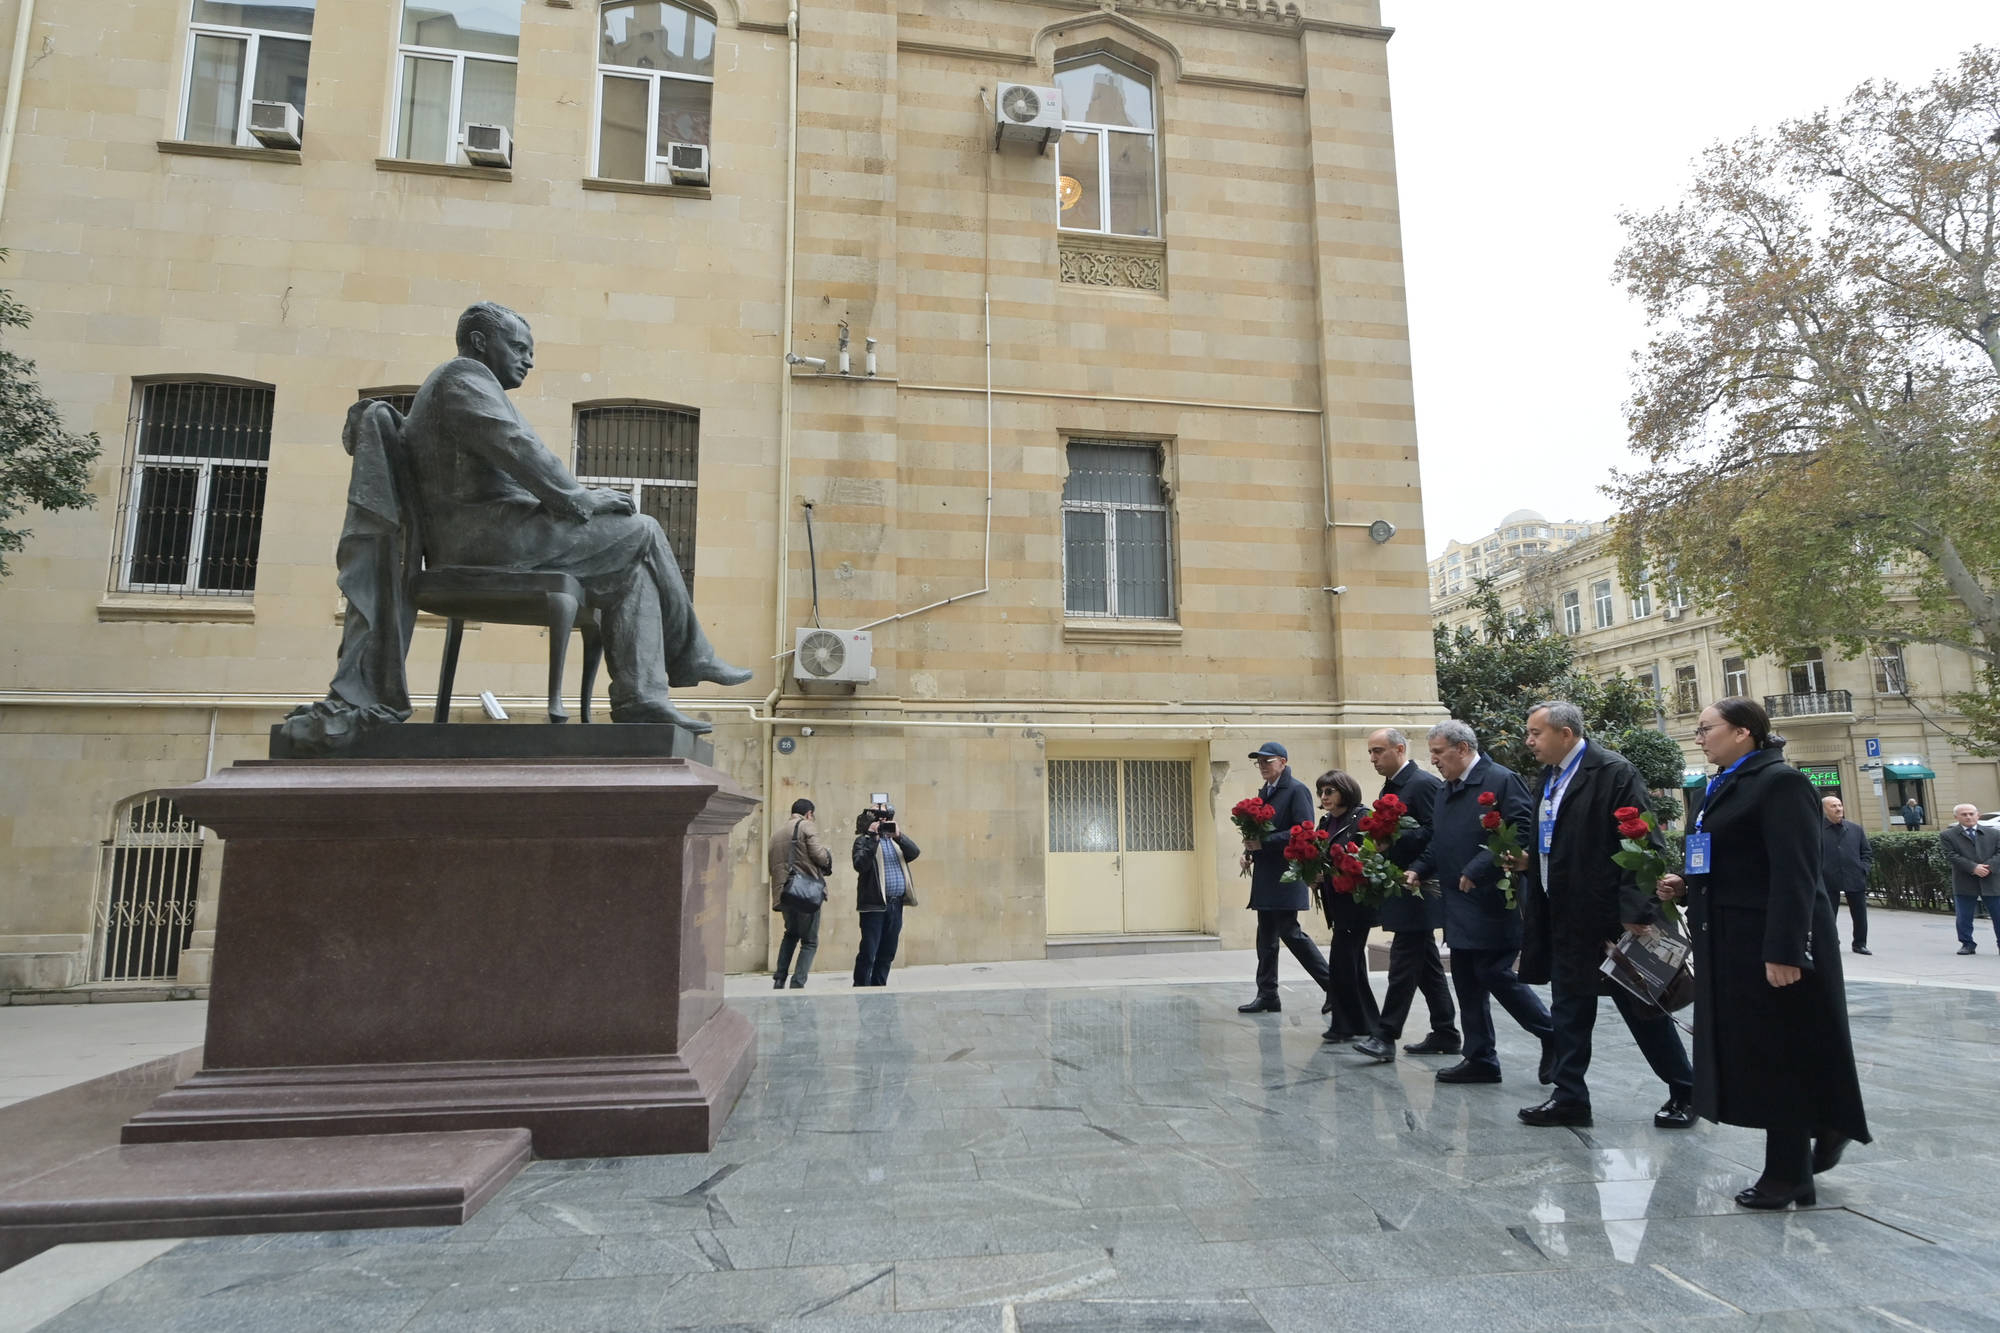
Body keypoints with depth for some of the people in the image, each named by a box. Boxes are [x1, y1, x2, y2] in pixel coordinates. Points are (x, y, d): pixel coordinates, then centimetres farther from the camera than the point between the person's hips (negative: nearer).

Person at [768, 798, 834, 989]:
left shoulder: (776, 834, 18)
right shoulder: (807, 826, -3)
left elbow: (771, 865, 18)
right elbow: (818, 855, -13)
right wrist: (828, 856, 7)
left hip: (783, 892, 6)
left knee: (791, 934, 26)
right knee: (810, 941, 5)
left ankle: (779, 981, 18)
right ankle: (797, 984, -3)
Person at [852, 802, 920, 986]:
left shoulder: (894, 839, 17)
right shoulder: (863, 841, 0)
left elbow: (914, 853, 2)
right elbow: (860, 864, -18)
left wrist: (899, 836, -11)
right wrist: (872, 838, -19)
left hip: (896, 904, 6)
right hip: (874, 904, -6)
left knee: (887, 953, 12)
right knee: (868, 953, -5)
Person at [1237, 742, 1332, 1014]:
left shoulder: (1296, 790, -10)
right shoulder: (1264, 792, 17)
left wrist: (1264, 842, -22)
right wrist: (1249, 851, 4)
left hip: (1286, 876, -9)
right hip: (1266, 877, 9)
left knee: (1289, 931, -7)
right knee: (1266, 936, 11)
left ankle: (1332, 983, 7)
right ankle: (1267, 996, 17)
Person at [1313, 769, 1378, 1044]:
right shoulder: (1326, 822, 11)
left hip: (1355, 901, -8)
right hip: (1337, 902, 8)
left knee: (1341, 961, -6)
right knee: (1353, 962, 16)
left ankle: (1345, 1024, 5)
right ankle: (1366, 1021, 28)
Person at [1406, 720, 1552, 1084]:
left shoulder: (1501, 780, -12)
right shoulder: (1448, 789, 15)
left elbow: (1521, 832, -21)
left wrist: (1477, 870, -24)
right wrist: (1420, 869, 4)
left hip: (1492, 902, -9)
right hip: (1460, 907, 9)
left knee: (1496, 975, -5)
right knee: (1467, 982, 11)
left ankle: (1552, 1036, 16)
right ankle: (1480, 1058, 19)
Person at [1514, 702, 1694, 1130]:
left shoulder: (1614, 771, -14)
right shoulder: (1550, 776, 11)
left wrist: (1637, 913, -21)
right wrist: (1528, 860, 2)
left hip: (1611, 918, -8)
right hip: (1565, 918, 8)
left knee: (1641, 1007, 6)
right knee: (1567, 1011, 12)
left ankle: (1685, 1092, 25)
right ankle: (1569, 1097, 21)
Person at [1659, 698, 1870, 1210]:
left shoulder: (1780, 782, -13)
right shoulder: (1724, 787, 14)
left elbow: (1795, 874, -21)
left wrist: (1784, 951, -25)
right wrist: (1684, 884, 4)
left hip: (1774, 943, -9)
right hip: (1731, 943, 9)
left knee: (1780, 1055, 3)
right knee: (1750, 1053, 13)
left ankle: (1789, 1174, 16)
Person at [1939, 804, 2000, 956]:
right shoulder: (1947, 836, 2)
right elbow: (1951, 855, -7)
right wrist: (1973, 868, -18)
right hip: (1964, 883, -2)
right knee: (1964, 918, 2)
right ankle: (1967, 944, 14)